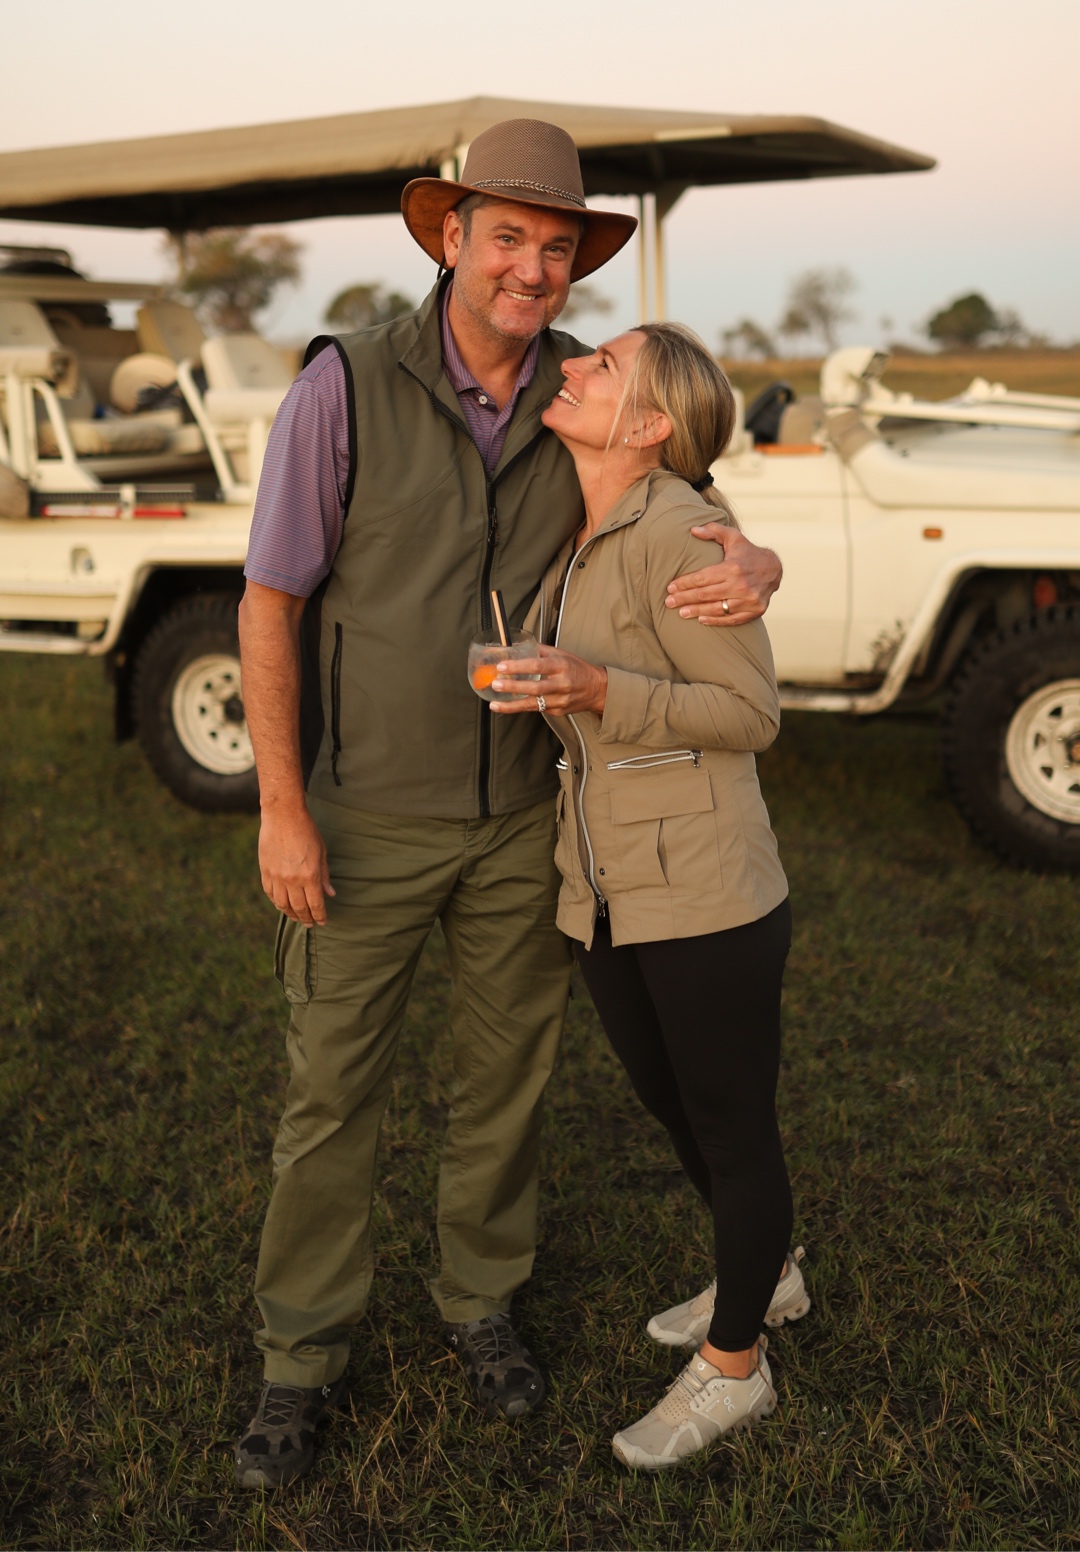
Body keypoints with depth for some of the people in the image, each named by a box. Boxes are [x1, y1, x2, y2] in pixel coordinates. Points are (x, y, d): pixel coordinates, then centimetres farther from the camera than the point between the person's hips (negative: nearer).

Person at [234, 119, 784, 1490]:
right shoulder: (347, 385, -15)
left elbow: (703, 540, 2)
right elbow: (268, 602, -12)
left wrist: (755, 572, -25)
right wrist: (280, 806, -17)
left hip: (526, 814, 3)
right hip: (367, 813, -3)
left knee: (505, 1071, 15)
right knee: (333, 1085, 7)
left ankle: (478, 1298, 39)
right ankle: (303, 1357, 26)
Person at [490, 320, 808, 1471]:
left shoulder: (678, 529, -16)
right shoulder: (577, 539, 9)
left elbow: (751, 714, -15)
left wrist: (600, 691, -26)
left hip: (707, 899, -8)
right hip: (604, 900, 9)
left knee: (733, 1130, 10)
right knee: (674, 1113, 24)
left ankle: (732, 1367, 30)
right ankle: (767, 1277, 49)